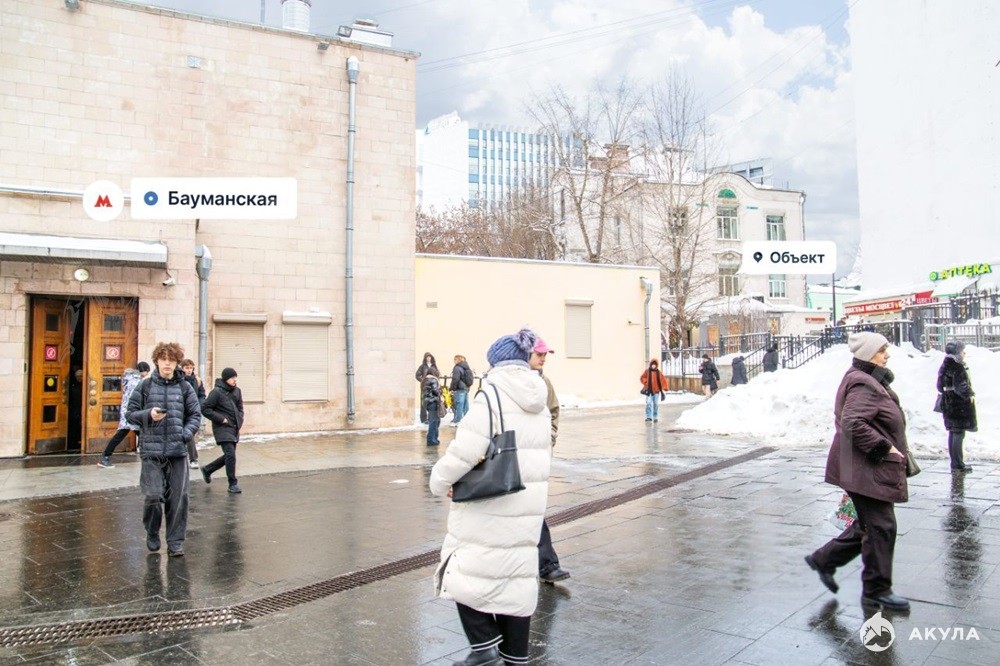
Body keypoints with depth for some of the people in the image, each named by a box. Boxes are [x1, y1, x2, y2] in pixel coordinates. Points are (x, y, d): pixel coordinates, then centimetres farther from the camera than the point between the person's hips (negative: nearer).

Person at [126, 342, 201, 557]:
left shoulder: (185, 388, 7)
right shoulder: (145, 386, 5)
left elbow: (195, 415, 10)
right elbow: (130, 413, 8)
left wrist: (186, 434, -6)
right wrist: (148, 415, -10)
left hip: (178, 451, 1)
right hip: (151, 450, -1)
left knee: (178, 497, 0)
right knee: (153, 495, -6)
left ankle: (175, 543, 12)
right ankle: (152, 533, 23)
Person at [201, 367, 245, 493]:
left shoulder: (237, 391, 8)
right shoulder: (217, 392, -12)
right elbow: (205, 409, -12)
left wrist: (240, 420, 5)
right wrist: (221, 419, -15)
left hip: (234, 428, 7)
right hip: (223, 428, -7)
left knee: (229, 456, 13)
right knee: (230, 454, -14)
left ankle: (207, 470, 36)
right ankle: (233, 484, -3)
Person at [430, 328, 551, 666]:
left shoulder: (491, 397, -15)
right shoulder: (539, 405, 8)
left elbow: (464, 450, -18)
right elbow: (542, 455, 10)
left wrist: (440, 482, -3)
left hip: (488, 507, -7)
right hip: (527, 508, 7)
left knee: (467, 571, 9)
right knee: (518, 574, 16)